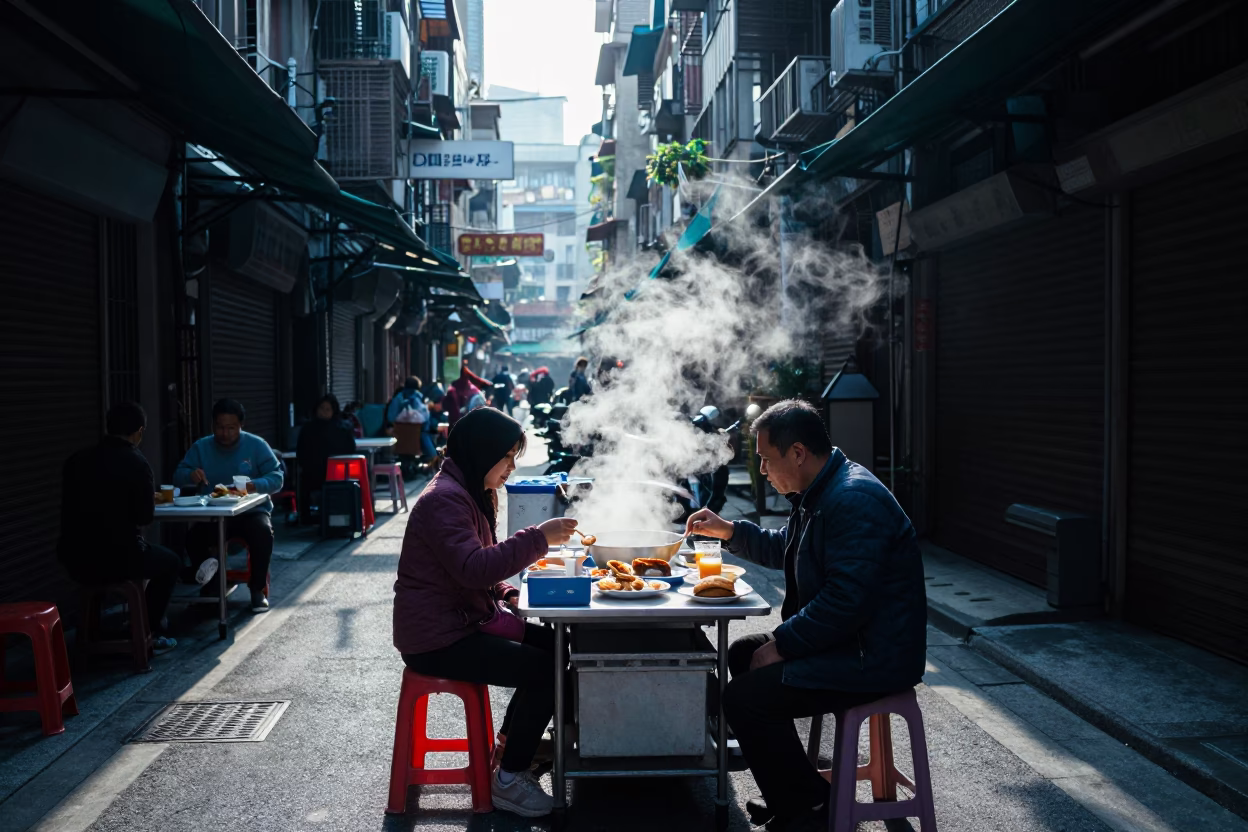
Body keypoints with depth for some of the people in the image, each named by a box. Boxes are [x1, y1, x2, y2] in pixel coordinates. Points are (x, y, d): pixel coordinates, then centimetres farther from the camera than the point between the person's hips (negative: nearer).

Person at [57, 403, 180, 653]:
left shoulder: (78, 459, 4)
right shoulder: (136, 463, -11)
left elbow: (76, 506, 18)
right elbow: (144, 516, -6)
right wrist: (149, 499, 16)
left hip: (76, 560, 6)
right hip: (118, 560, -6)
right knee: (170, 562, 24)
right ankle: (150, 634, 20)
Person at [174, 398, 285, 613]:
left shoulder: (257, 445, -2)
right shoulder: (201, 447, 5)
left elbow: (277, 477, -8)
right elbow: (178, 476, 1)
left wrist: (257, 486, -29)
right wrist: (191, 475, -23)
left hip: (251, 512, -2)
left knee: (263, 533, -34)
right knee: (193, 537, -28)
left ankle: (257, 589, -15)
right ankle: (209, 586, -4)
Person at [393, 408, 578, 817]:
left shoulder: (470, 493, 15)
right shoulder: (444, 499, -18)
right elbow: (474, 567, -30)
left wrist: (507, 593, 5)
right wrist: (538, 538, -27)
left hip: (464, 621, 10)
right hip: (437, 640, -10)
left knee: (554, 644, 6)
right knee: (546, 669, -17)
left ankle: (512, 740, 21)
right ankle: (509, 779, -3)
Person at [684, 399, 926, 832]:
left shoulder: (855, 500, -24)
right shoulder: (820, 492, 11)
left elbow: (844, 601, -29)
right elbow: (785, 548, 28)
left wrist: (781, 644, -19)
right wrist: (727, 530, 17)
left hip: (872, 658, -11)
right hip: (842, 638, 11)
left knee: (743, 698, -17)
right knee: (742, 653, 17)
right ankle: (788, 797, 22)